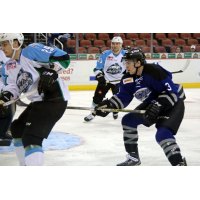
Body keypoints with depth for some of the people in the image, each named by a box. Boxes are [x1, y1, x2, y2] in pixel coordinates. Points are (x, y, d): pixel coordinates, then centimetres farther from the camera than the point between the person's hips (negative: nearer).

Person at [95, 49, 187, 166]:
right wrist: (108, 105, -17)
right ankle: (133, 158, 15)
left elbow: (171, 91, -27)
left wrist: (158, 105, -36)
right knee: (128, 120, 5)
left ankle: (180, 164, -22)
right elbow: (123, 97, -1)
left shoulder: (154, 71, -28)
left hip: (174, 103, -9)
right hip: (152, 103, 9)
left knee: (163, 134, -28)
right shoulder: (128, 79, -4)